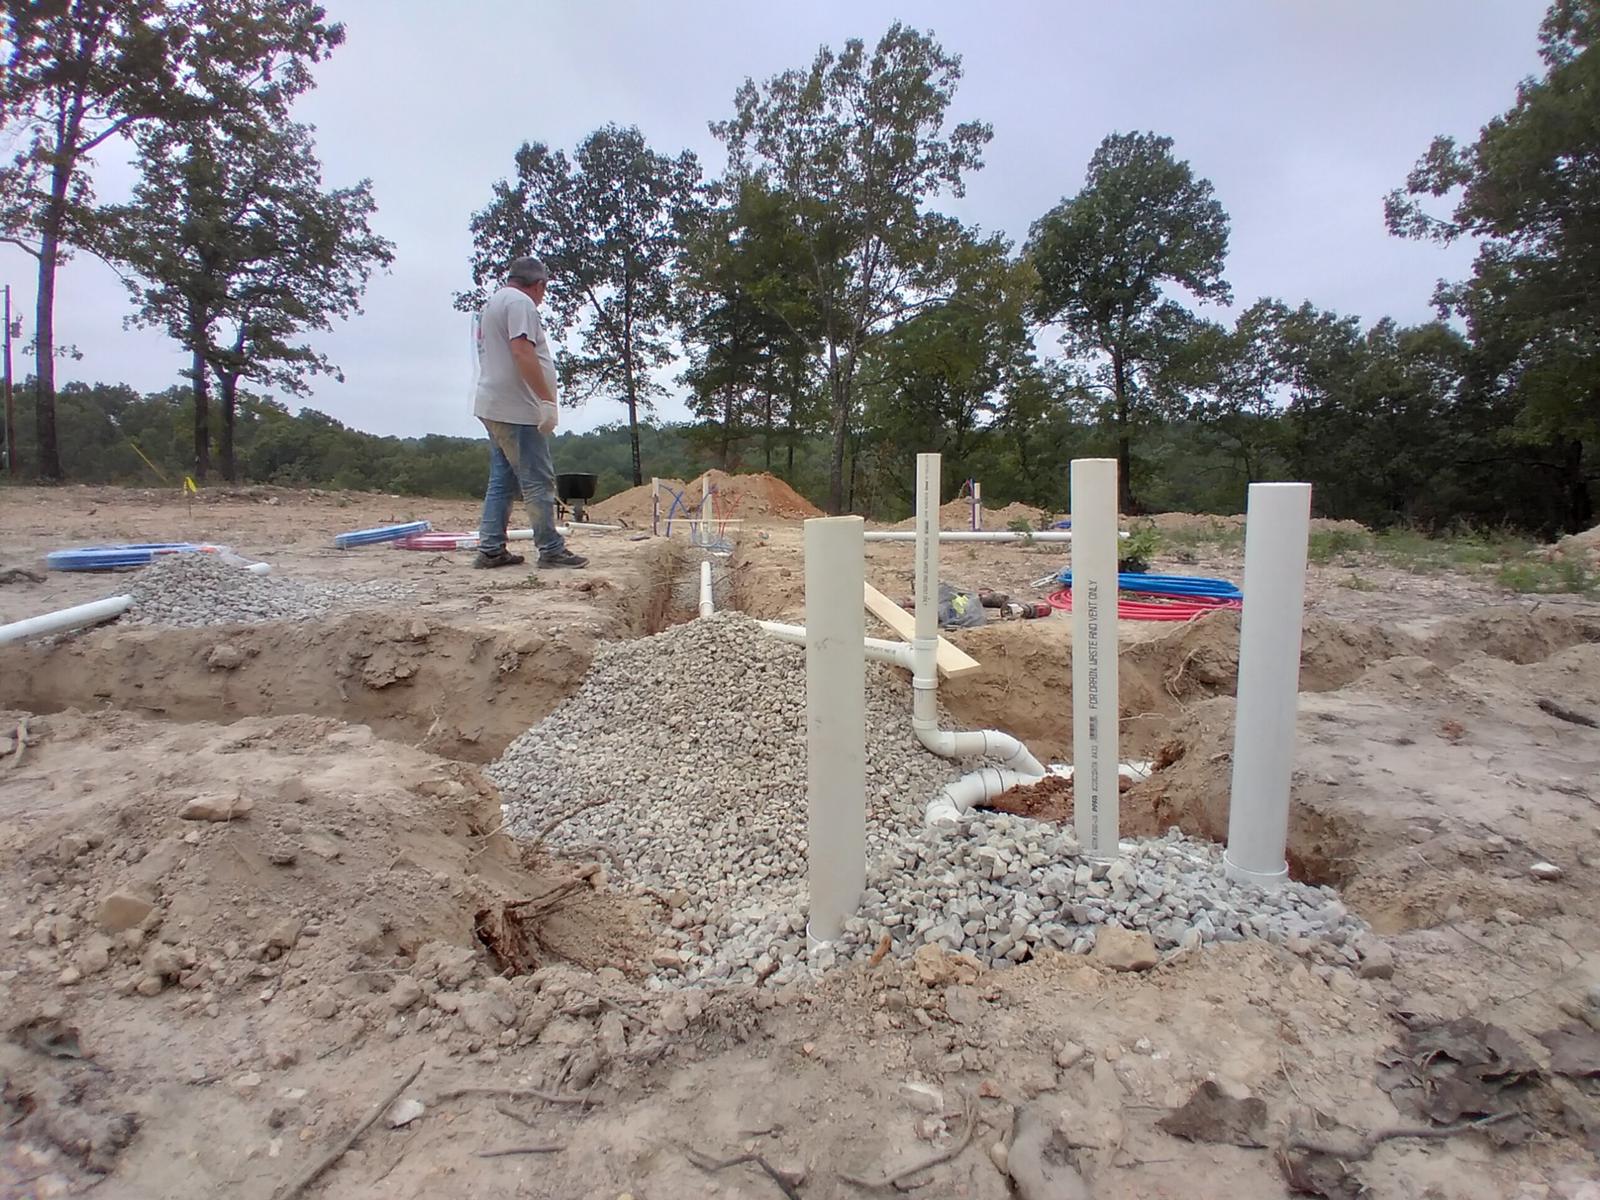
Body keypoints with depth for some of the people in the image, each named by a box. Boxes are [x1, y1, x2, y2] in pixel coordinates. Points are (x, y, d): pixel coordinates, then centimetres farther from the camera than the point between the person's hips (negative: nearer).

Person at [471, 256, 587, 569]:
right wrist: (547, 400, -22)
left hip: (494, 408, 10)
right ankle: (551, 550, -3)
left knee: (501, 481, 11)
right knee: (539, 481, -7)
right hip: (517, 409, -10)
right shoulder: (520, 302, -8)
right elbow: (522, 352, -20)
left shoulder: (492, 303, 24)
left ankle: (490, 549, 12)